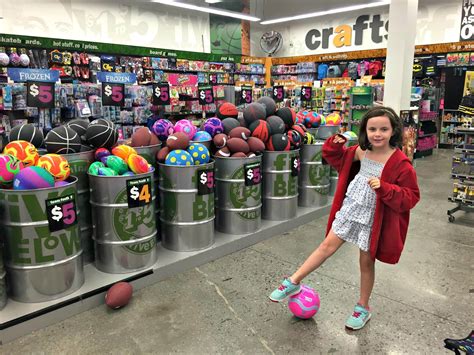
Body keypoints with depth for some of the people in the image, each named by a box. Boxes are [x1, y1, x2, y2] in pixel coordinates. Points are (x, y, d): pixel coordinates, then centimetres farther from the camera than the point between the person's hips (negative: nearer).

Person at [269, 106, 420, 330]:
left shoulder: (400, 163, -18)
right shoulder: (360, 151, -3)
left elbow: (410, 197, -14)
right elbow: (338, 159, 16)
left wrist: (384, 188, -29)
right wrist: (335, 145, -5)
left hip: (374, 218, -3)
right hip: (351, 208, 4)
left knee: (366, 262, 12)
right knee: (328, 246, 7)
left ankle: (363, 307, 33)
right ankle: (293, 282, 17)